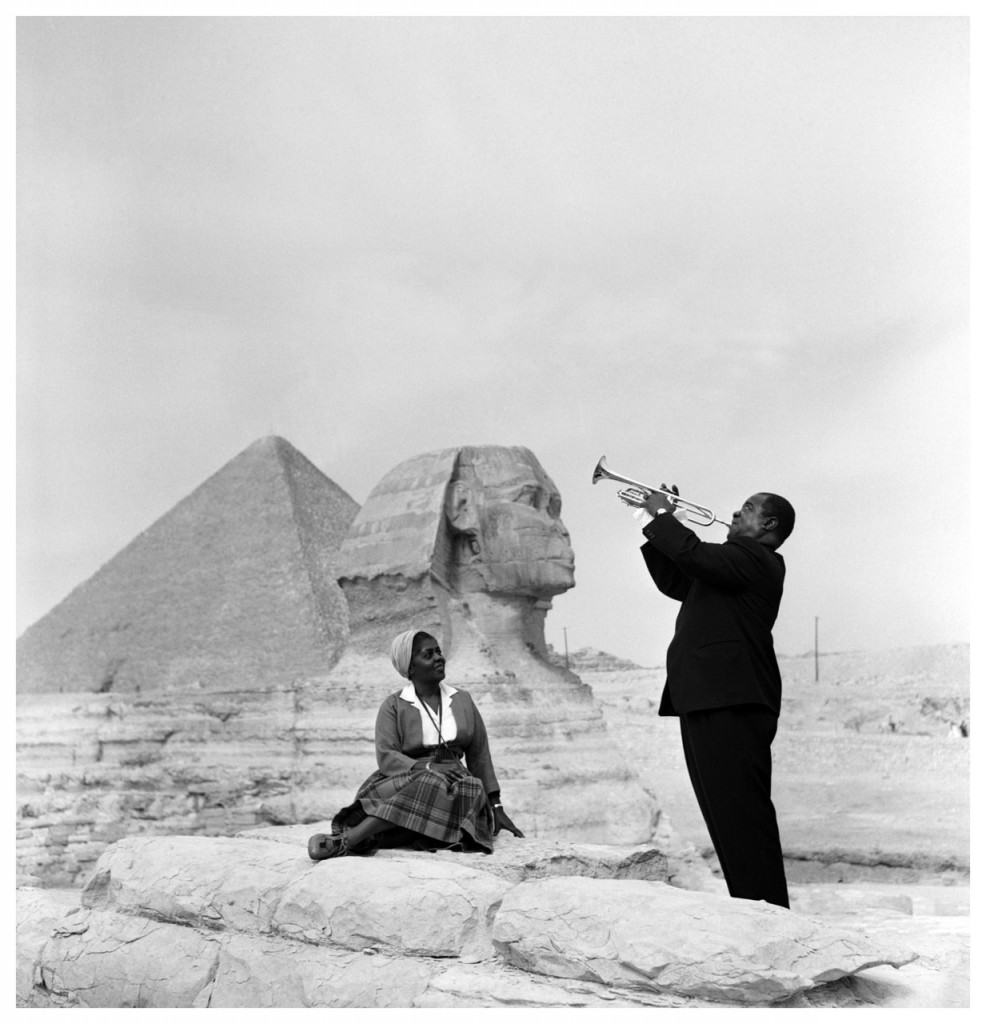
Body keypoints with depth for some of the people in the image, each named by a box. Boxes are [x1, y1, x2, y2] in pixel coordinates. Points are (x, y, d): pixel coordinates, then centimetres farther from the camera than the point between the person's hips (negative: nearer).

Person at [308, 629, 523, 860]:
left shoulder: (462, 701, 16)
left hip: (454, 783, 1)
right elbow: (386, 757, -6)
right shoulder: (393, 706, 7)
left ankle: (345, 841, -46)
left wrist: (497, 808, 9)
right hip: (406, 778, -1)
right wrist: (426, 769, -22)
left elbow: (479, 756, 16)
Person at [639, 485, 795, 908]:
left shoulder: (755, 557, -6)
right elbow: (675, 581, 29)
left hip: (730, 704, -11)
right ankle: (750, 905, 19)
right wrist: (661, 524, 21)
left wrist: (662, 515, -6)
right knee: (729, 814, 13)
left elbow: (695, 555, -21)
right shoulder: (737, 561, 25)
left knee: (742, 814, -12)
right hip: (709, 702, 11)